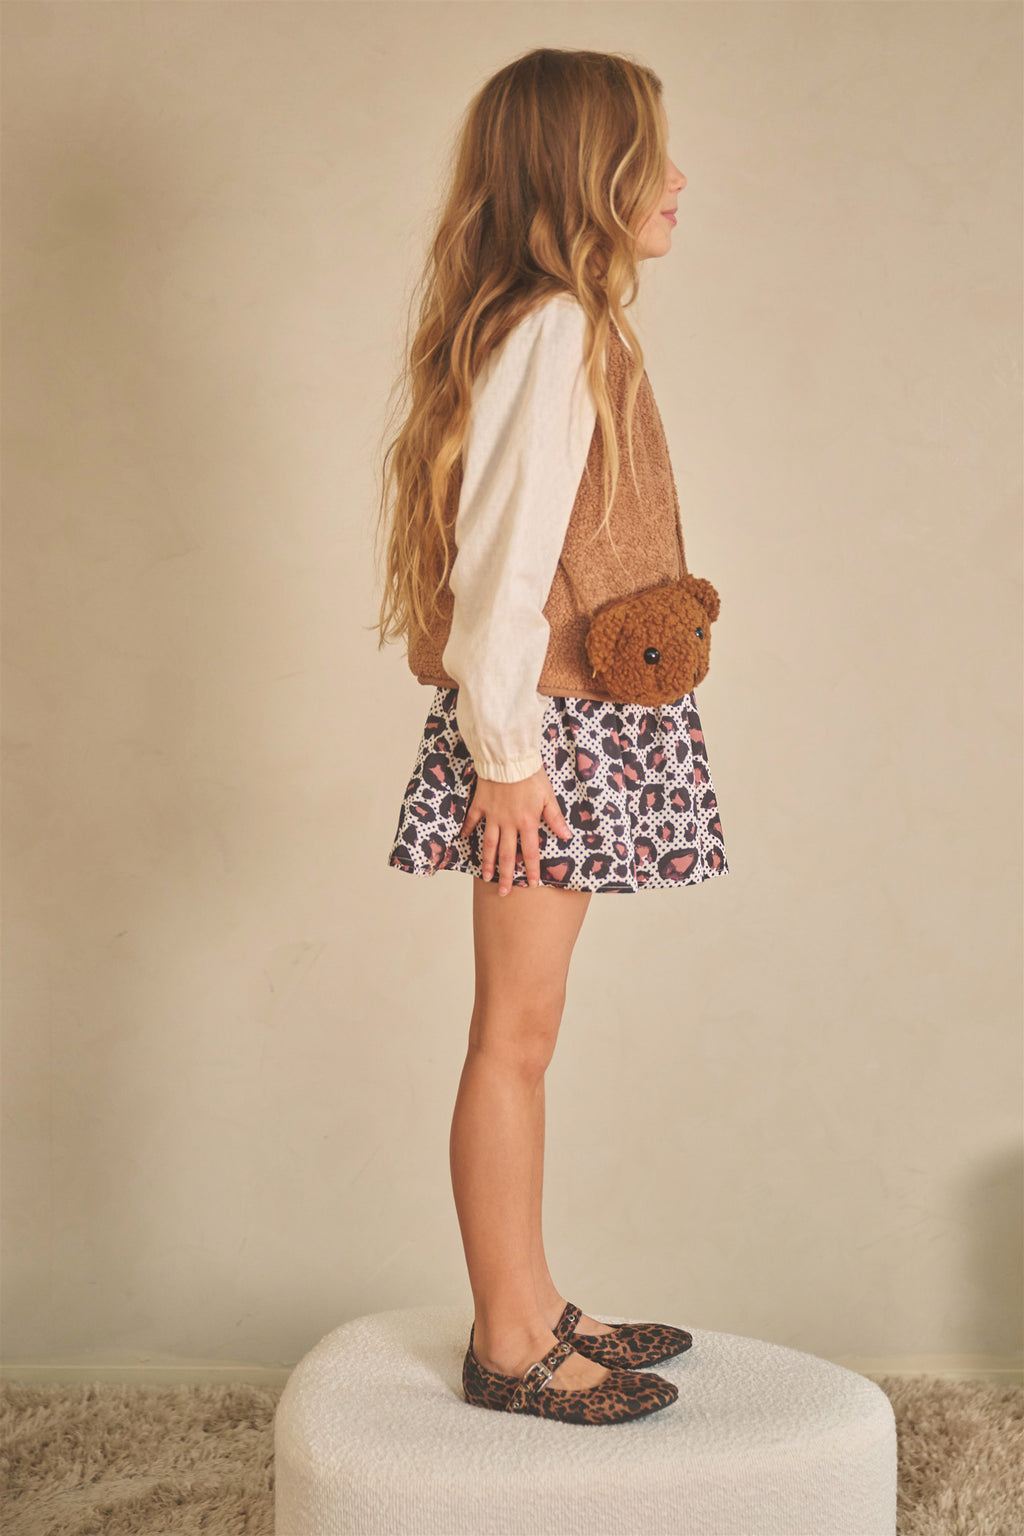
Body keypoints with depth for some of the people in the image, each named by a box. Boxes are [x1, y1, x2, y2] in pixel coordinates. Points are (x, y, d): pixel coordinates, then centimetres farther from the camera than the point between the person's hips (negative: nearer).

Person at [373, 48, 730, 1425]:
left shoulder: (578, 327, 15)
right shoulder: (551, 329, -16)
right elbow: (501, 557, -20)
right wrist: (506, 751, -18)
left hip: (579, 733, 10)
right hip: (546, 735, -9)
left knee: (522, 1034, 14)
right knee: (517, 1034, -1)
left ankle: (532, 1309, 26)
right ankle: (511, 1347, 11)